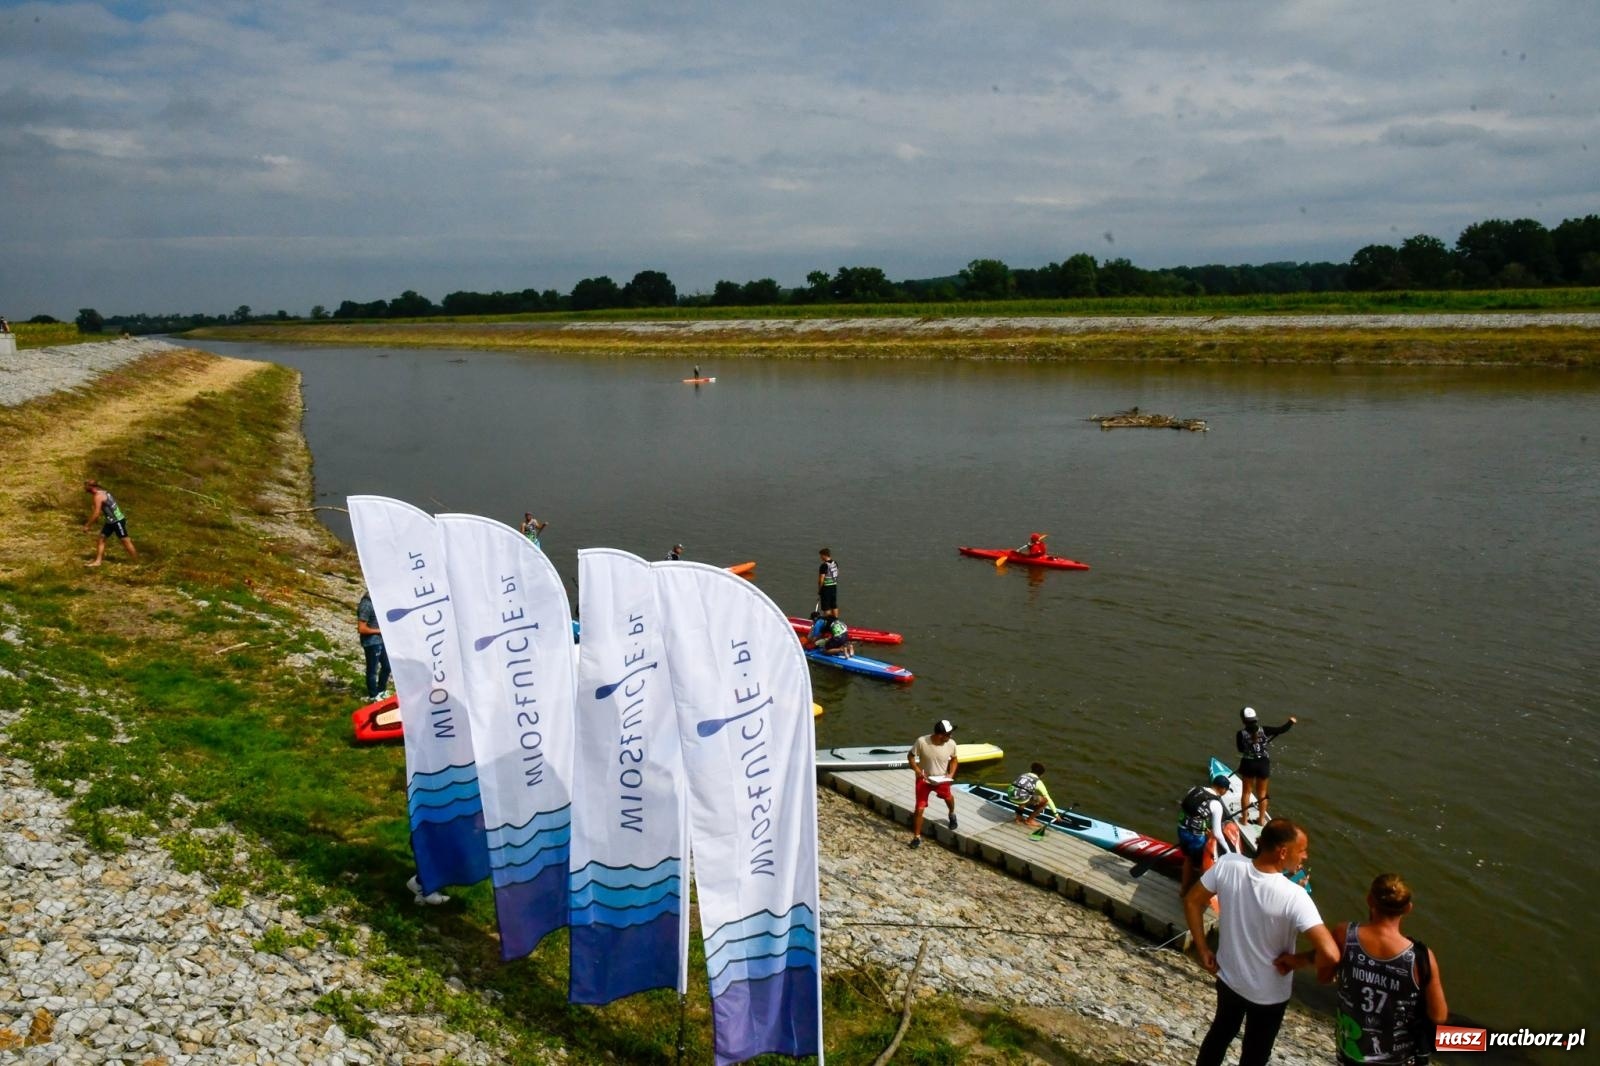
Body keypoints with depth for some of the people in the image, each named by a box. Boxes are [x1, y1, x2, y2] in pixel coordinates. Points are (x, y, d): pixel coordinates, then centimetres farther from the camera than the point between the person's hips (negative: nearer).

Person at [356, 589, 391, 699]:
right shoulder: (366, 605, -22)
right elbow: (361, 629, -23)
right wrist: (378, 631, -14)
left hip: (380, 640, 9)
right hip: (371, 643, -9)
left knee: (386, 666, 19)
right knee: (372, 670, 7)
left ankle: (381, 691, 36)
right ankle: (373, 696, 22)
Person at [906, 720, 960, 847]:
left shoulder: (951, 744, -21)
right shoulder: (922, 742, -28)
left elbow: (954, 759, 1)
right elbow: (910, 756, -12)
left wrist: (951, 773, -13)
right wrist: (917, 770, -24)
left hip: (941, 779, 3)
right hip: (924, 779, -3)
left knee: (948, 797, 29)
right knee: (919, 809, -5)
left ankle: (952, 815, 63)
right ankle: (917, 837, 13)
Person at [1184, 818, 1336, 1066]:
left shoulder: (1228, 865, -20)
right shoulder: (1293, 896, -33)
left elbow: (1192, 901, -7)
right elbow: (1330, 954, -38)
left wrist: (1203, 950, 2)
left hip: (1228, 977, 4)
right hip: (1268, 994, -4)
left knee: (1220, 1032, 31)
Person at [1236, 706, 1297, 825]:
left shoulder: (1241, 734, -16)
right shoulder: (1264, 730, -14)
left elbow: (1240, 749, -1)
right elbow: (1282, 729, -6)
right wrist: (1291, 721, 12)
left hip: (1248, 764, -1)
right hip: (1263, 764, 1)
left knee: (1246, 791, 16)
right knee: (1262, 793, 17)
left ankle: (1244, 818, 23)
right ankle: (1262, 819, 26)